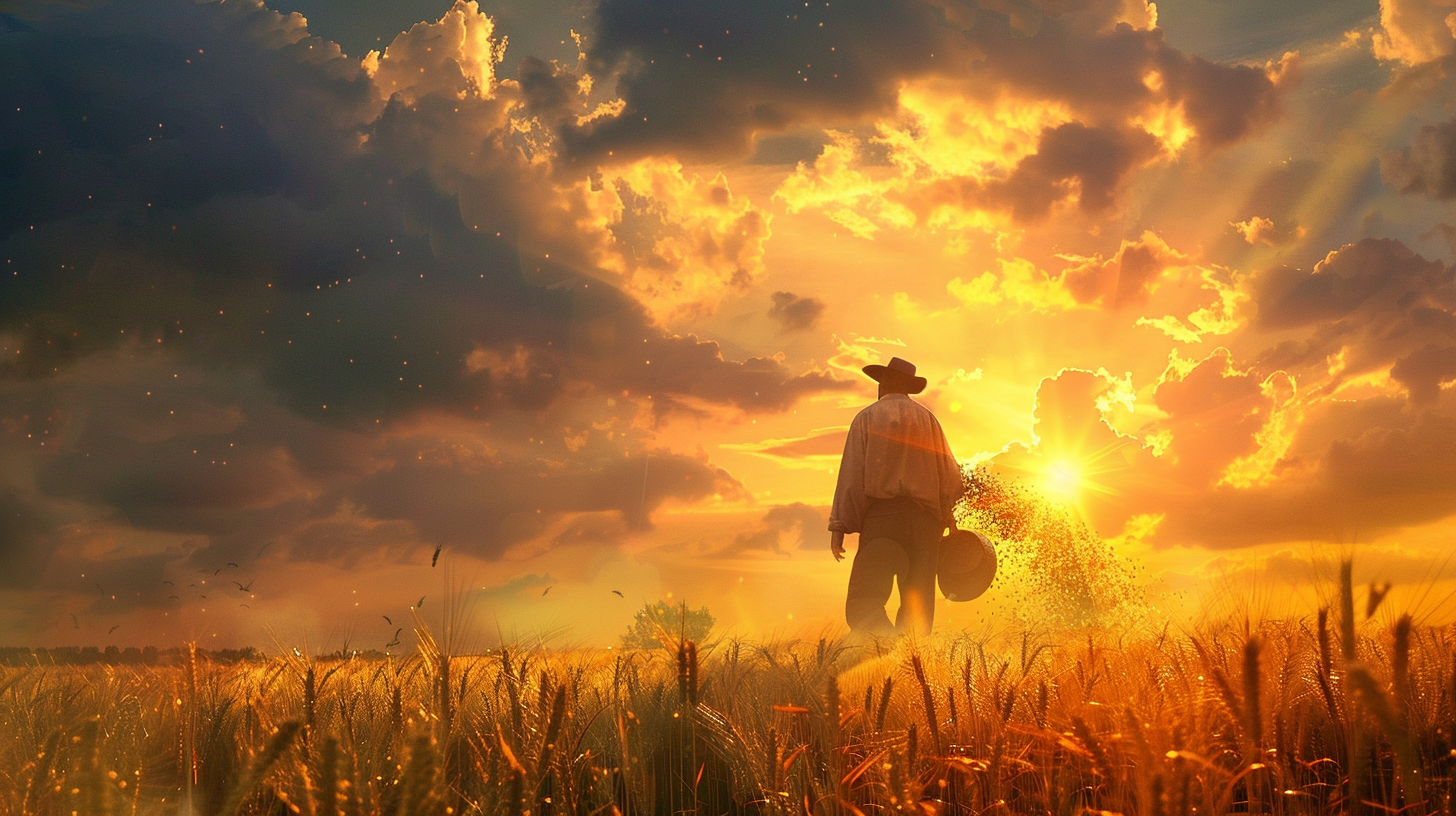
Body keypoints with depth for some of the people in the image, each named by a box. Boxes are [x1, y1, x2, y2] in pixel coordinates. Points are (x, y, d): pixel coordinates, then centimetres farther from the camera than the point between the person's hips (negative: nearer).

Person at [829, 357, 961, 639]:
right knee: (917, 603, 9)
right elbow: (951, 475, 12)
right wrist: (944, 517, 23)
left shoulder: (867, 417, 7)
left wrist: (839, 525, -2)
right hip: (925, 518, 4)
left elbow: (852, 475, -1)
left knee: (863, 604, -11)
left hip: (881, 514, -4)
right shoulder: (927, 418, 15)